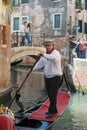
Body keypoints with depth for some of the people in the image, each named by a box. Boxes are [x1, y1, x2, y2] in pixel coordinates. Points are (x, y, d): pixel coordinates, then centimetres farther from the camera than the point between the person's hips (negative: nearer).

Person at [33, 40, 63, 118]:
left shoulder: (56, 53, -14)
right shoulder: (45, 55, 13)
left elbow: (53, 58, -38)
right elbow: (40, 63, 11)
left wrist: (44, 55, -53)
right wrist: (32, 69, -6)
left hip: (55, 77, -8)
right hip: (47, 77, 8)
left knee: (53, 95, -7)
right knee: (50, 95, 15)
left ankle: (51, 111, 2)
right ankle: (54, 109, 29)